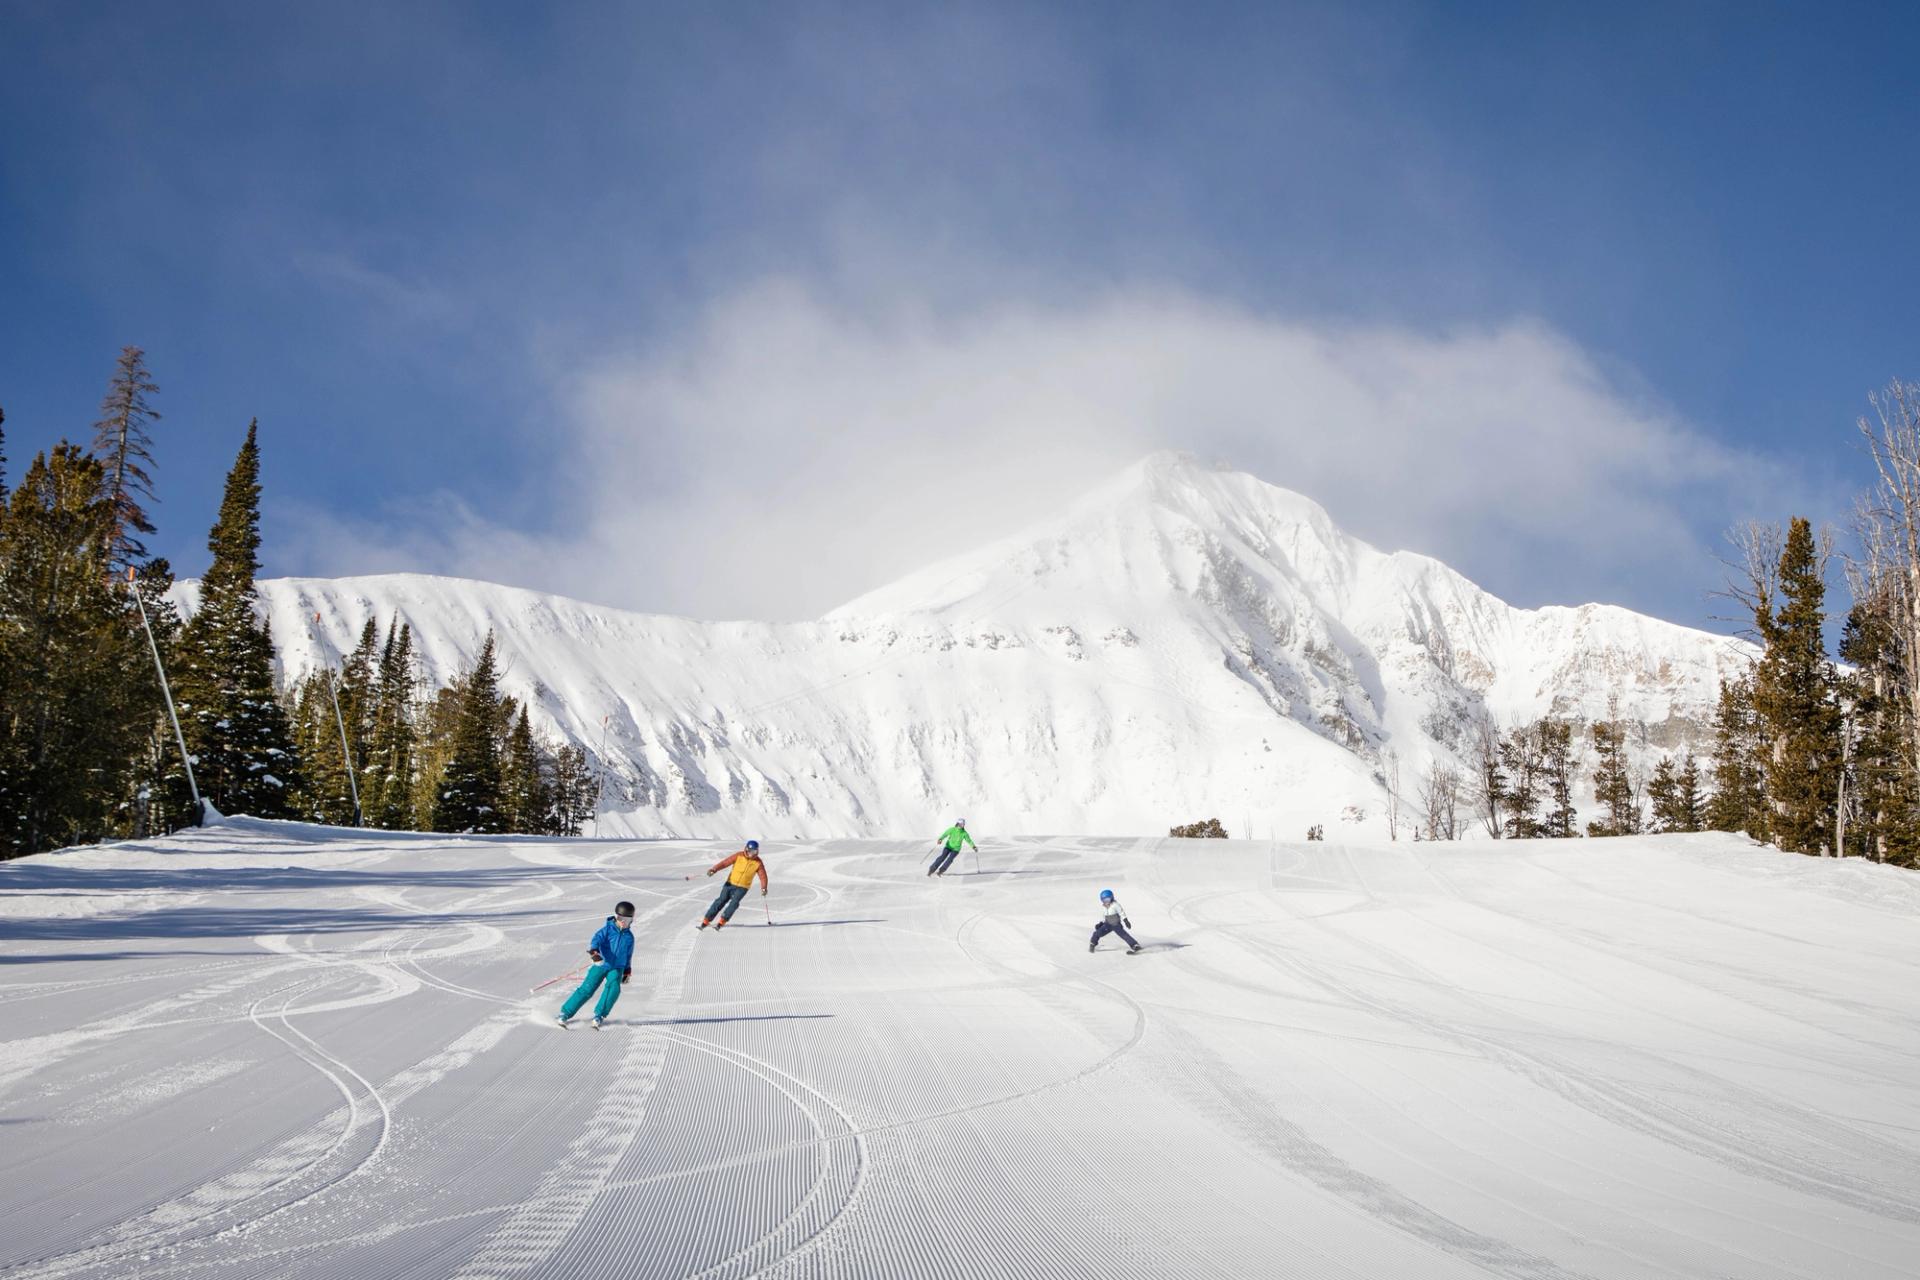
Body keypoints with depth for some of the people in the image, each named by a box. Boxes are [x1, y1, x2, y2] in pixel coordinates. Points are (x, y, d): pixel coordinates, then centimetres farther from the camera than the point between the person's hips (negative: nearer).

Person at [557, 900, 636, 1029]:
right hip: (601, 965, -2)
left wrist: (627, 970, 27)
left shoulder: (629, 937, 6)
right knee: (586, 989, -7)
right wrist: (594, 951, -42)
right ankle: (565, 1014, 3)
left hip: (617, 968, 2)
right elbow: (597, 939, -22)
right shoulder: (607, 929, -6)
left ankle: (599, 1016, -14)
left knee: (613, 988, -24)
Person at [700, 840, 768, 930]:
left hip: (742, 888, 0)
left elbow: (763, 876, -5)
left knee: (734, 903, -20)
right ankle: (706, 921, 1)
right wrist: (714, 869, -27)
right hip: (730, 883, 0)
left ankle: (722, 921, -15)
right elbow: (725, 862, -14)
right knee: (721, 901, -7)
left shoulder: (758, 863, -6)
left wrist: (763, 888, -20)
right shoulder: (739, 856, -8)